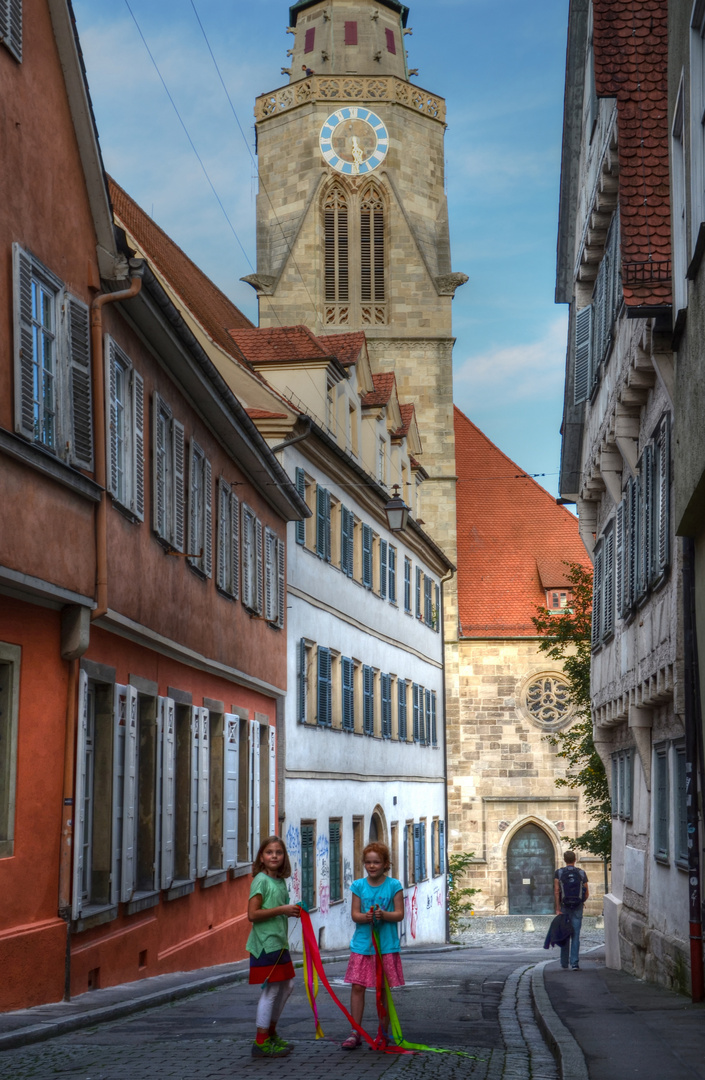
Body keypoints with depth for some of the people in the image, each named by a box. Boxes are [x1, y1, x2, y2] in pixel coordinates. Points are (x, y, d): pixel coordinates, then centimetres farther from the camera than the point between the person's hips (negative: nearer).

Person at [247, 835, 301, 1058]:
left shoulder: (280, 881, 14)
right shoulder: (261, 880, -12)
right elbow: (252, 914, -19)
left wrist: (292, 912, 8)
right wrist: (281, 910, -20)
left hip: (279, 942, 9)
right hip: (265, 942, -9)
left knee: (287, 985, 15)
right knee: (271, 990, -7)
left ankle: (271, 1034, 27)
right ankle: (261, 1043, 0)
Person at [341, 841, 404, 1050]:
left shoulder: (394, 886, -1)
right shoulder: (359, 886, 5)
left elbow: (399, 914, -4)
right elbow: (354, 914, 1)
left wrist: (383, 915, -23)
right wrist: (366, 917, -20)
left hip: (386, 945, -2)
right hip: (362, 944, 2)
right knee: (357, 986, -1)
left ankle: (383, 1034, 15)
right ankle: (355, 1033, 6)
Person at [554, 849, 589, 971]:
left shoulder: (559, 873, -2)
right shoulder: (581, 873, 1)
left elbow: (556, 891, -10)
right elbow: (587, 893, 2)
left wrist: (558, 909, -9)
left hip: (564, 907, 0)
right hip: (577, 908, 0)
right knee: (575, 936, 0)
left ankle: (564, 963, 17)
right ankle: (575, 963, -10)